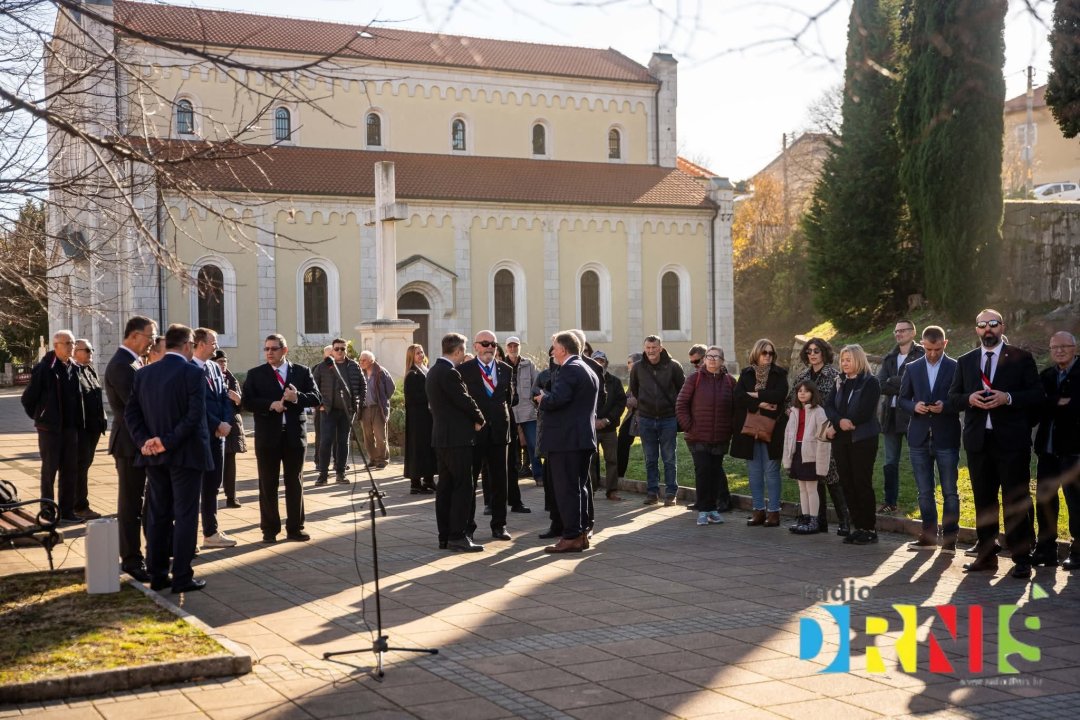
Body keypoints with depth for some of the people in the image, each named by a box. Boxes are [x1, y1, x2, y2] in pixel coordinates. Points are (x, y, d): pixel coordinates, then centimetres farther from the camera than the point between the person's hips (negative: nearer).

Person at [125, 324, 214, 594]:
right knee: (185, 516, 1)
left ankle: (157, 574, 17)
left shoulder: (143, 374, 6)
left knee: (157, 515, 12)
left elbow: (131, 411, 2)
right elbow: (195, 415, -19)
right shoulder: (194, 373, -11)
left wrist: (144, 440, -4)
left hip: (154, 457, 6)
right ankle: (182, 577, 3)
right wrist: (169, 441, -16)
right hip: (185, 455, -6)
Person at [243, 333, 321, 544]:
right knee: (267, 484, 5)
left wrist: (297, 397, -19)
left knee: (294, 483, 7)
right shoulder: (255, 374, 4)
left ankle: (295, 528, 15)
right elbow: (247, 402, -6)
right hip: (267, 436, 0)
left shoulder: (302, 372, 5)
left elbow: (317, 398, -1)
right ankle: (270, 529, 13)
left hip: (295, 434, 1)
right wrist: (270, 405, -19)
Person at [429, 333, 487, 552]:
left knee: (445, 487, 10)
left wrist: (473, 418, 13)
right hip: (456, 437, -10)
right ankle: (457, 537, -9)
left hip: (441, 437, 10)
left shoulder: (434, 371, 14)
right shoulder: (449, 373, -18)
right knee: (463, 487, -7)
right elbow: (465, 401, -16)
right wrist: (479, 419, 1)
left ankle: (444, 536, 13)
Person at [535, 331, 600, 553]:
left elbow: (558, 399, -26)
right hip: (585, 437, 10)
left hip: (565, 439, -10)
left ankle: (571, 537, -7)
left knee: (566, 489, -7)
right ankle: (581, 533, 18)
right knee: (580, 487, 13)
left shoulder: (569, 369, -13)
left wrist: (543, 399, -6)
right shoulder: (589, 372, 19)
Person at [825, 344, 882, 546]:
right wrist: (839, 421, -19)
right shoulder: (840, 382, 14)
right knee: (847, 484, 6)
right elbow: (828, 405, 2)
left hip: (863, 439, -6)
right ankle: (858, 527, 13)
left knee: (862, 483, -6)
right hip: (841, 440, 6)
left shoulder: (870, 382, -6)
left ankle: (870, 529, 2)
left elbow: (864, 412, -16)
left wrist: (836, 427, -12)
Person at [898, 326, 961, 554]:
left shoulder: (956, 367, -1)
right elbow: (901, 399, 11)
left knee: (949, 491, 1)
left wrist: (945, 406, -20)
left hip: (946, 438, -3)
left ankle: (949, 538, 6)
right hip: (919, 438, 3)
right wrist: (914, 407, -9)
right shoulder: (912, 368, 9)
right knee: (924, 491, 9)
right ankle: (928, 536, 17)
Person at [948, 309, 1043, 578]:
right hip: (978, 440, 4)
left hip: (1012, 441, -4)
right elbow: (953, 396, 11)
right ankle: (986, 555, 17)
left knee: (1016, 501, -2)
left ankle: (1021, 559, 3)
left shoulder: (1021, 358, 1)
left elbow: (1037, 395, -3)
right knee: (983, 500, 9)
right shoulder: (965, 361, 11)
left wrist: (1008, 398, -18)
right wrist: (969, 399, -10)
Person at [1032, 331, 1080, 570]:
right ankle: (1046, 549, 17)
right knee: (1044, 498, 8)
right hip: (1048, 446, 6)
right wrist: (1059, 403, -15)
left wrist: (1053, 406, -11)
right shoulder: (1045, 376, 13)